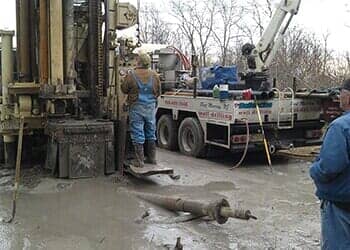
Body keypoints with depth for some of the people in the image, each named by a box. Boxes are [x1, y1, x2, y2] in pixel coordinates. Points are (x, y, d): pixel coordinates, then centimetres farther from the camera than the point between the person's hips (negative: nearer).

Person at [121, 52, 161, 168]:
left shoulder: (131, 75, -11)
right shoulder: (154, 75, 0)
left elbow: (124, 89, 0)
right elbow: (158, 92, 10)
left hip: (136, 107, -4)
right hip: (151, 107, 4)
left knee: (138, 135, 1)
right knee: (151, 133, 15)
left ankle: (139, 161, 3)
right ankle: (151, 158, 23)